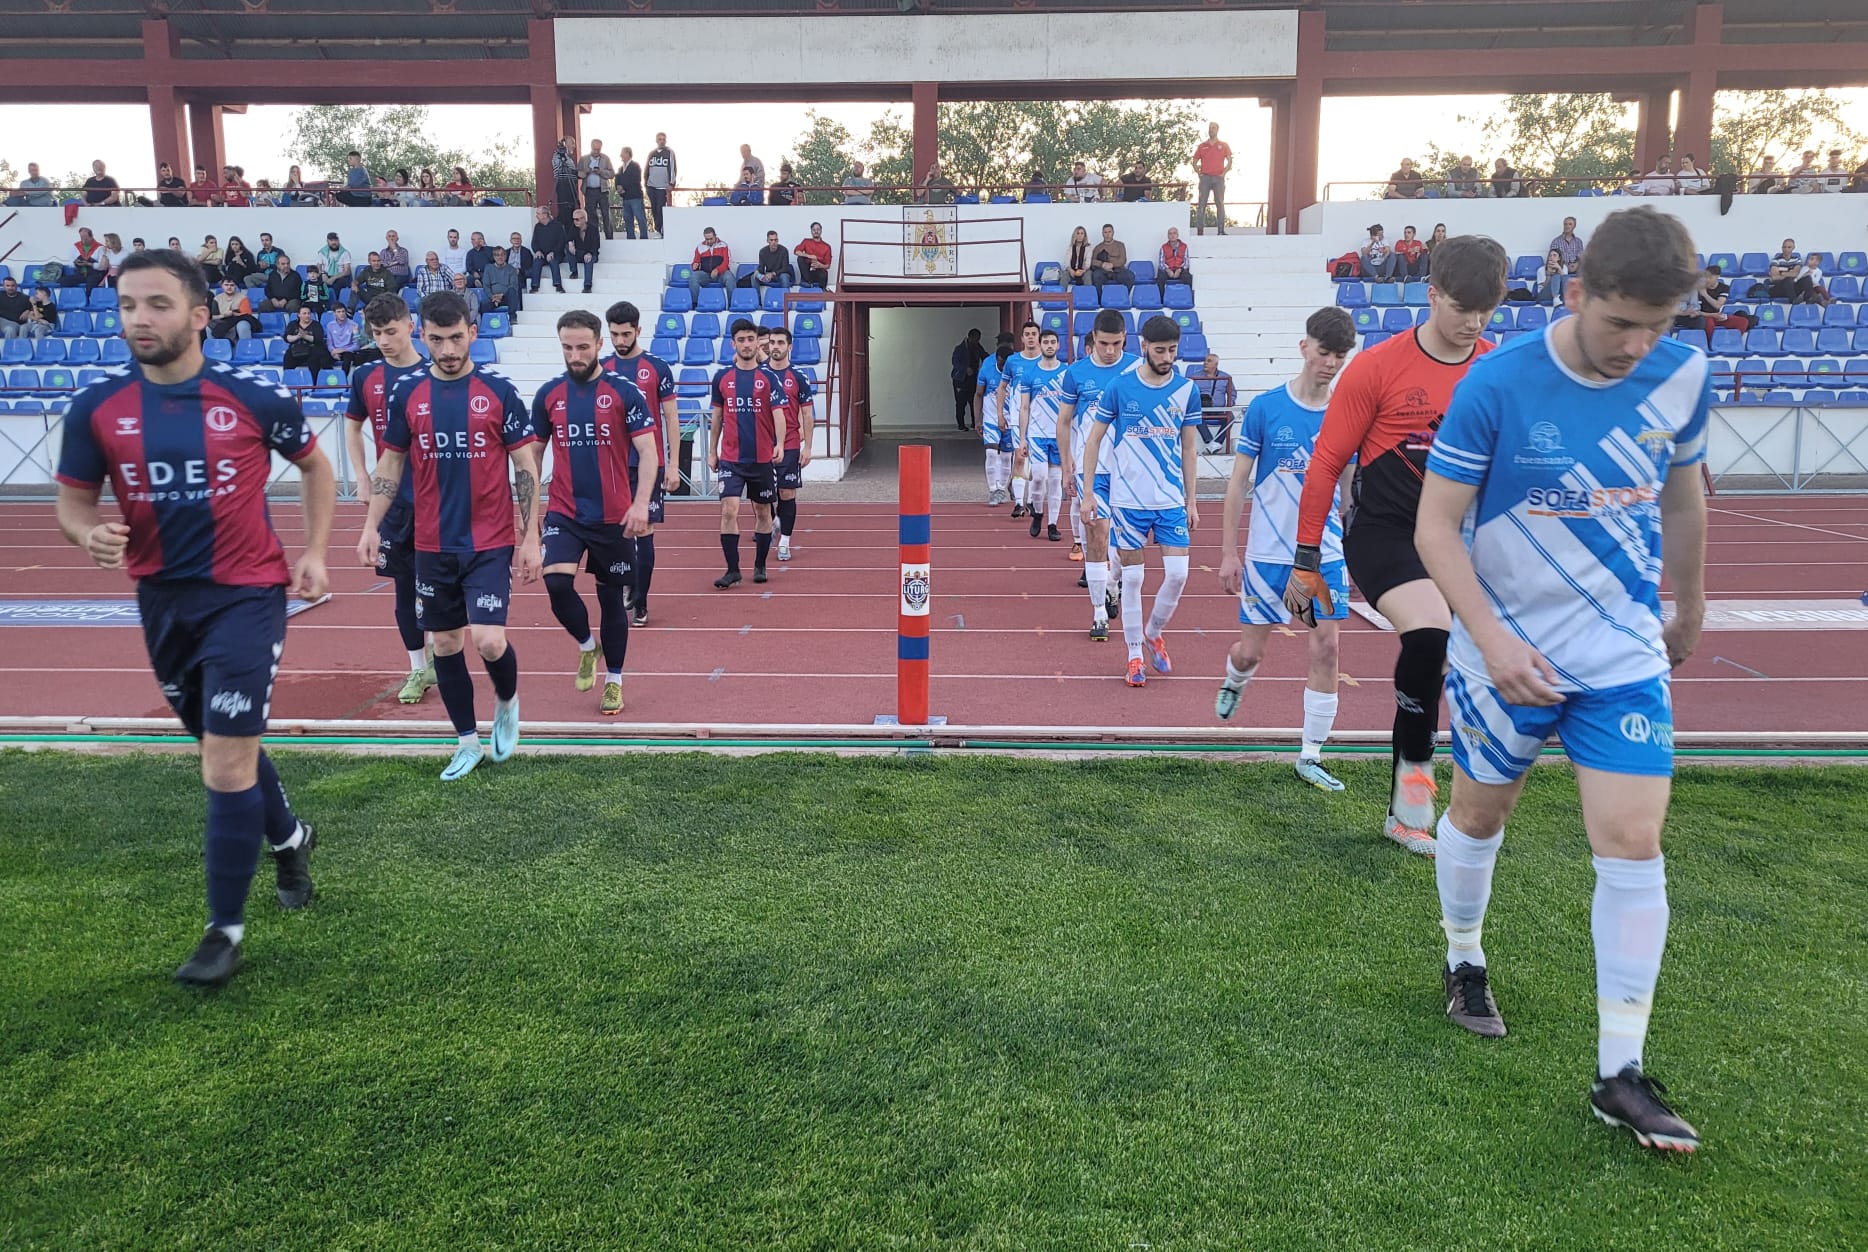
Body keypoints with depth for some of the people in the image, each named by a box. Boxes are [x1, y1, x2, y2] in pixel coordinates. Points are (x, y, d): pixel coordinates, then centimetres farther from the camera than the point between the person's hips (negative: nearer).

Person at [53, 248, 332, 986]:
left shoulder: (252, 398, -9)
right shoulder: (97, 407, -4)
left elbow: (316, 467, 7)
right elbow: (73, 501, 5)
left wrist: (314, 552, 1)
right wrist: (89, 534, -18)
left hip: (246, 597, -4)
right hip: (163, 602, 4)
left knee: (227, 766, -8)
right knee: (225, 749, 19)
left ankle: (226, 927, 8)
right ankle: (289, 837, 48)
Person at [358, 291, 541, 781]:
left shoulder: (499, 391, -4)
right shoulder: (407, 393, 3)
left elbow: (526, 468, -2)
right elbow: (390, 464, 11)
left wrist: (530, 538, -6)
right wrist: (372, 526, 4)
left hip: (490, 544, -3)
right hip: (432, 546, 3)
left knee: (489, 642, -13)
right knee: (446, 644, 8)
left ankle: (507, 701, 20)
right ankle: (468, 743, 23)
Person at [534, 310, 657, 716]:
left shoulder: (624, 392, -6)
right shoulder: (549, 394, 3)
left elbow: (648, 451, -10)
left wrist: (641, 503, -22)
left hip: (613, 516, -2)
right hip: (564, 513, 2)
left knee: (612, 598, 7)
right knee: (557, 582, -19)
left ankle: (613, 681, 24)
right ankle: (587, 646, 10)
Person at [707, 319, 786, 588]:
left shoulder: (769, 378, 0)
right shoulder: (722, 377, 5)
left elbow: (778, 414, -8)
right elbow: (717, 417, 12)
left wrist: (780, 444, -25)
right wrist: (712, 452, 11)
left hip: (763, 458, 0)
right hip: (730, 459, 0)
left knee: (763, 512, 8)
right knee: (729, 511, -10)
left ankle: (759, 566, 22)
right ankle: (732, 569, -2)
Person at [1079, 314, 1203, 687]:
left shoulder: (1187, 389, 2)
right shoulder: (1119, 388, -5)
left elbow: (1189, 448, 9)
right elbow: (1094, 440, 2)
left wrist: (1191, 500, 8)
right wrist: (1087, 493, -2)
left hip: (1172, 499, 2)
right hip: (1128, 499, -2)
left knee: (1177, 573, -4)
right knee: (1132, 577, 3)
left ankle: (1154, 633, 23)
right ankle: (1135, 655, 17)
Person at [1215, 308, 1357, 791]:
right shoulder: (1265, 407, -6)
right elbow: (1237, 483, -2)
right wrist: (1229, 553, -5)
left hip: (1327, 554, 2)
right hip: (1269, 553, -2)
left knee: (1326, 648, -3)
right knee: (1251, 650, 5)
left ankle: (1310, 757, 9)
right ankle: (1234, 682, 43)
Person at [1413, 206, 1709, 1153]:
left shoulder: (1683, 376, -5)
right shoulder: (1497, 385, -18)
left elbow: (1681, 495, 12)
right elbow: (1436, 524, -15)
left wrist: (1690, 606, 22)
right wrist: (1492, 640, -24)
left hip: (1625, 656, 3)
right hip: (1504, 651, -2)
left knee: (1632, 843, -4)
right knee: (1479, 813, 14)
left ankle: (1622, 1075, 6)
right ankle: (1464, 963, 43)